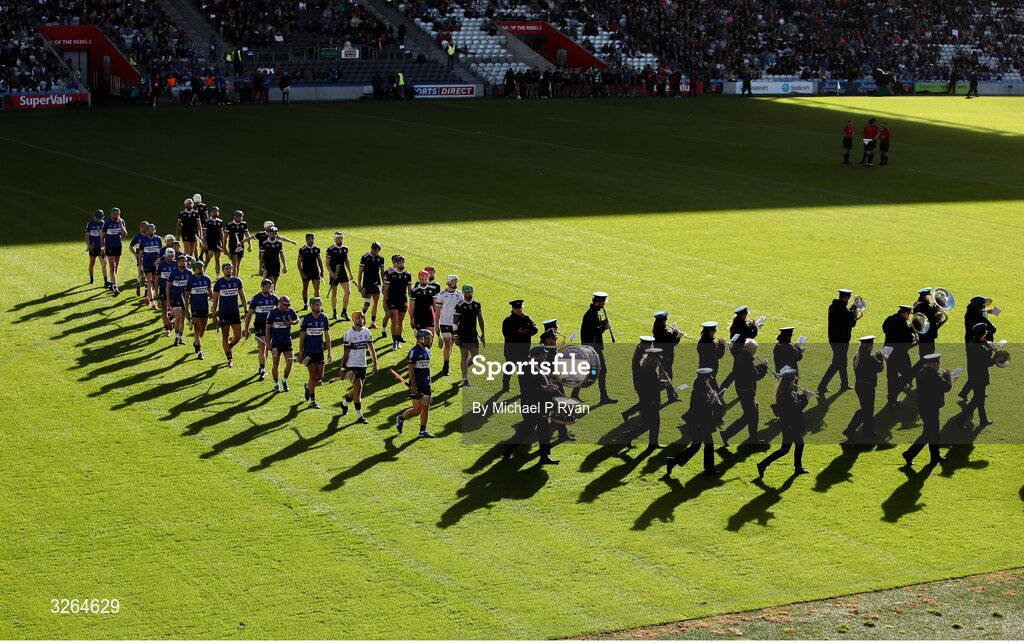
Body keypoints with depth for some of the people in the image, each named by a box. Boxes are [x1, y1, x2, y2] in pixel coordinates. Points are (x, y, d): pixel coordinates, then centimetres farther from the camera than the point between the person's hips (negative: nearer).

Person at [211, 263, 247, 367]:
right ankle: (229, 358, 14)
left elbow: (242, 296, 9)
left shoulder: (237, 281, 3)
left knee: (238, 336, -1)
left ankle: (229, 347, 29)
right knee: (225, 337, 4)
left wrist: (246, 311, 5)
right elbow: (215, 300, 3)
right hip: (223, 313, -2)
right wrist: (214, 314, 2)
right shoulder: (218, 283, -3)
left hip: (235, 312, 2)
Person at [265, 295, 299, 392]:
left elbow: (297, 319, 16)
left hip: (287, 342, 3)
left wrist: (291, 323, -9)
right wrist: (268, 343, -9)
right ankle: (276, 384, 23)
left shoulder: (291, 311, -2)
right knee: (276, 364, 7)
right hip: (275, 343, -3)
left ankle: (284, 380, 17)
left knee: (290, 362, -6)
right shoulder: (272, 313, -11)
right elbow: (267, 328, -6)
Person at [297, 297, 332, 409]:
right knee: (313, 376, -4)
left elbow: (327, 336, 7)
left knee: (320, 376, 4)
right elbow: (302, 338, -4)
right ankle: (313, 401, 5)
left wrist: (329, 352, 5)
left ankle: (307, 386, 35)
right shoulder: (305, 319, -8)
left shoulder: (324, 318, 2)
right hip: (308, 352, -4)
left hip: (320, 351, 4)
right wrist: (300, 354, -5)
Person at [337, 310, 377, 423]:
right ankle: (359, 416, -7)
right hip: (352, 365, -6)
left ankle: (344, 403, 41)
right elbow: (346, 353, -9)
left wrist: (375, 364, 6)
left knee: (357, 389, 13)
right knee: (358, 387, -12)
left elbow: (371, 349, 12)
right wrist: (343, 369, -9)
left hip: (363, 365, 6)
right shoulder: (349, 334, -11)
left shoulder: (367, 332, 6)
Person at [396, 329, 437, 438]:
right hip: (416, 386, -8)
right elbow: (411, 370, -15)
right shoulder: (414, 351, -13)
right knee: (417, 410, -7)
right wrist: (413, 385, -18)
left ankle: (423, 431, 12)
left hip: (426, 385, 8)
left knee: (426, 408, 6)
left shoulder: (427, 351, 11)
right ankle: (400, 418, 17)